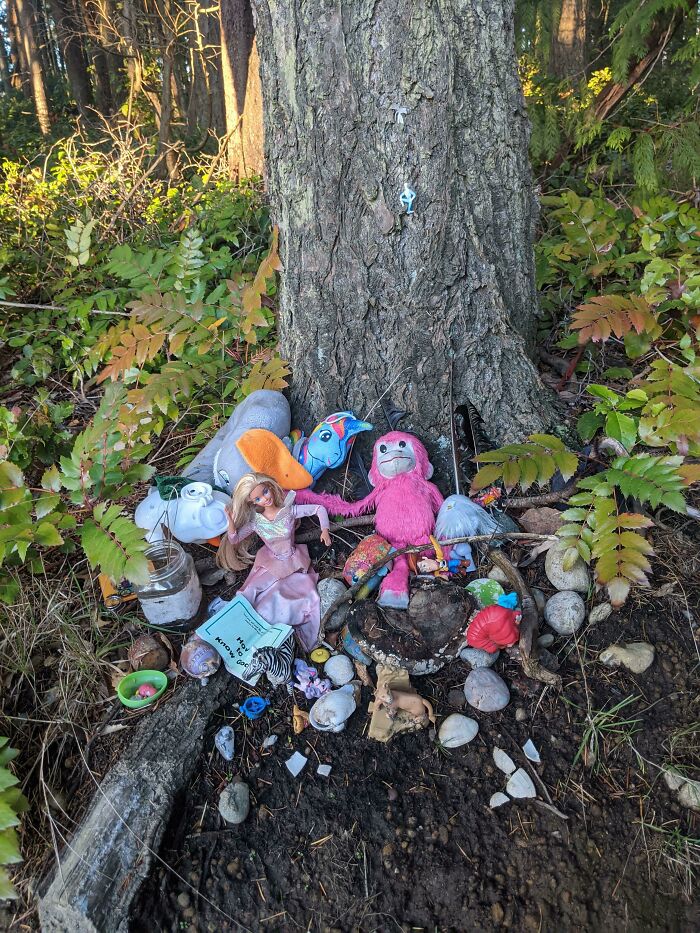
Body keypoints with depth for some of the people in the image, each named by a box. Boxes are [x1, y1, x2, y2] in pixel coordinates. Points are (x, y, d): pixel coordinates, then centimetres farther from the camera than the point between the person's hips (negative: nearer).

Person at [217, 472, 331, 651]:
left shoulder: (289, 510, -15)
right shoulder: (255, 521, -10)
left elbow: (319, 509, -8)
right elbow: (234, 539, -8)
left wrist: (325, 529, -20)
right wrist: (230, 521, -24)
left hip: (294, 562, -1)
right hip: (271, 565, 1)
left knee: (307, 594, -15)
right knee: (251, 594, -15)